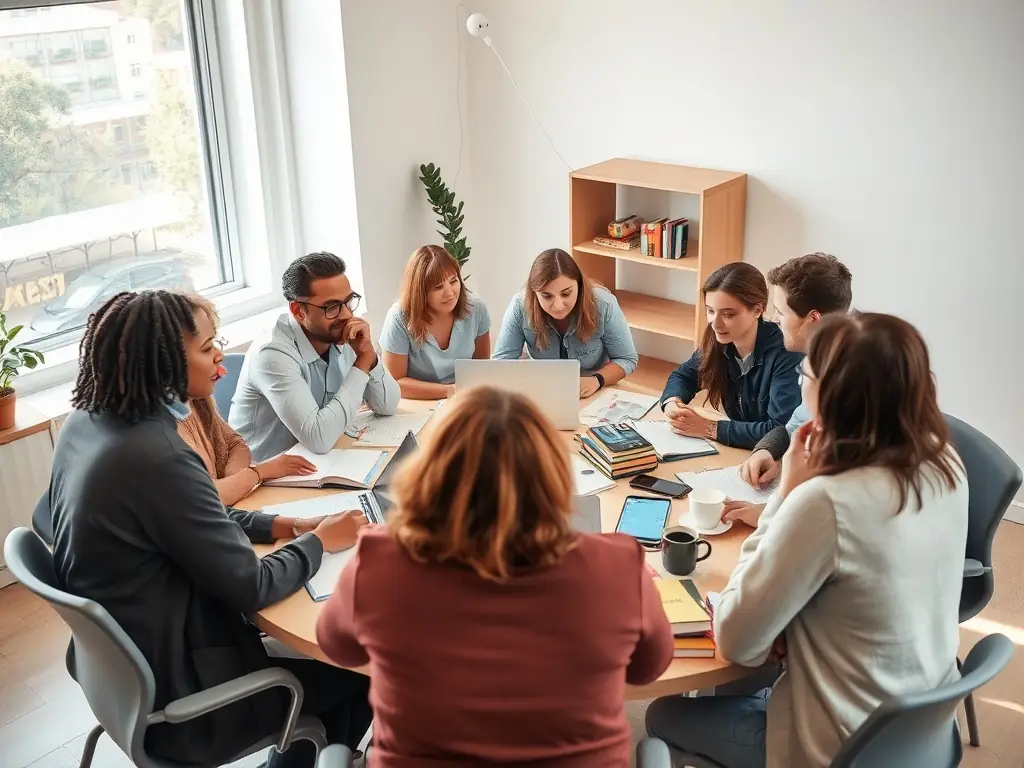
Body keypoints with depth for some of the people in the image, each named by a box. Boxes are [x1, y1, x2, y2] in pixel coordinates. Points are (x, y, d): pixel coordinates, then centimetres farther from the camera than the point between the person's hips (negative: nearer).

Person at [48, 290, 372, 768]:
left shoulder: (86, 422, -4)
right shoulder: (156, 458, -31)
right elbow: (252, 588, -23)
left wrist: (277, 526, 1)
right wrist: (319, 540, -6)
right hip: (172, 694, -8)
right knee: (359, 674, 9)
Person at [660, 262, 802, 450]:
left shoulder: (785, 354, -22)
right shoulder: (718, 342, -4)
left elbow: (781, 432, -27)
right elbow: (682, 376, 11)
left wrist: (709, 428, -24)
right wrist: (672, 402, -10)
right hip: (736, 452, 5)